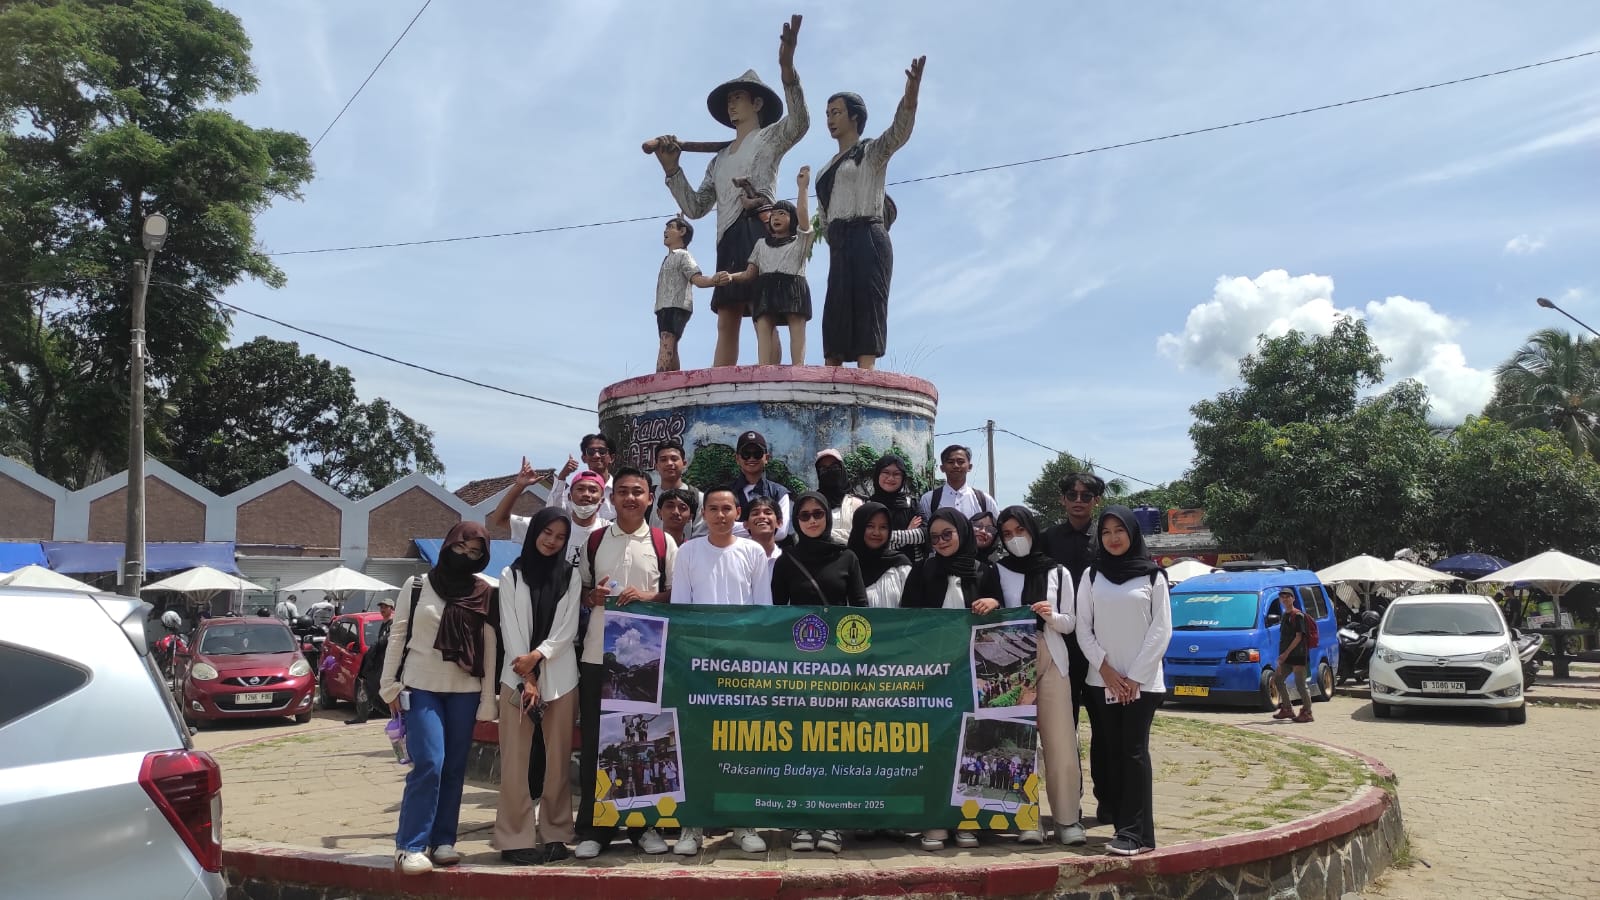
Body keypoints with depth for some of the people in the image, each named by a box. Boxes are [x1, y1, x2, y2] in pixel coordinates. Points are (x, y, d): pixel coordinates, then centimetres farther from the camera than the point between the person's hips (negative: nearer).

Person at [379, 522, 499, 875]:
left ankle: (442, 840, 15)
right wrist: (390, 684, 0)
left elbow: (490, 648, 3)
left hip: (465, 690, 2)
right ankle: (410, 845, -7)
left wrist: (488, 700, 0)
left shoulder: (485, 595, 3)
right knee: (428, 764, -13)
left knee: (454, 768, 5)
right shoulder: (418, 585, 0)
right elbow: (397, 634, 3)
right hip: (421, 687, -2)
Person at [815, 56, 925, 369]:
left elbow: (898, 132, -13)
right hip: (840, 245, 7)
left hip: (867, 240, -7)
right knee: (836, 316, -4)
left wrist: (910, 97, -32)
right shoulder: (828, 170, 27)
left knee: (866, 309, -17)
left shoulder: (872, 152, 7)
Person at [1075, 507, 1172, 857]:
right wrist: (1106, 669, -6)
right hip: (1102, 680, 3)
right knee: (1111, 752, 3)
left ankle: (1135, 833, -7)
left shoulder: (1152, 575, 1)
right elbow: (1083, 628, 5)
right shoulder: (1092, 575, 7)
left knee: (1135, 751, -8)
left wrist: (1135, 676, -8)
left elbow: (1161, 630, -2)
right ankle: (1121, 822, 8)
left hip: (1143, 681, -3)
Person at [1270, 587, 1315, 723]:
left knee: (1300, 683, -7)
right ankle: (1287, 709, 17)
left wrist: (1286, 653, -19)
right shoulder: (1284, 615, 16)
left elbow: (1298, 637, -15)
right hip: (1286, 656, 9)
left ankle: (1307, 712, -1)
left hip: (1298, 655, -9)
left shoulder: (1298, 615, -10)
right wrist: (1282, 655, 16)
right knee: (1278, 679, 10)